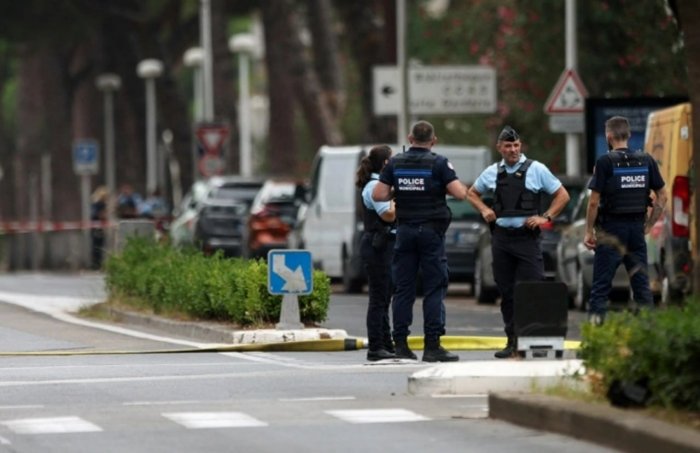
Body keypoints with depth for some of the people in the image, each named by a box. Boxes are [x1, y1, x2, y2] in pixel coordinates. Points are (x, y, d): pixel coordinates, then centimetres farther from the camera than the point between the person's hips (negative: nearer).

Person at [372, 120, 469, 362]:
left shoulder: (395, 163, 4)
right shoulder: (438, 163, -6)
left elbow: (378, 194, -1)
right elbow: (460, 193, -13)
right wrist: (460, 186, 9)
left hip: (405, 230, 3)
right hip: (431, 230, -3)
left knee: (403, 288, 7)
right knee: (435, 289, -2)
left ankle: (401, 344, 5)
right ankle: (432, 346, -7)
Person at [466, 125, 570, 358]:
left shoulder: (536, 169, 1)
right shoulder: (491, 173, 10)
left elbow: (562, 195, 5)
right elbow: (473, 193, 26)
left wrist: (545, 217, -6)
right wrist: (484, 210, 7)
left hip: (527, 236, -4)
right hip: (501, 236, 4)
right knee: (507, 292, 6)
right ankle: (512, 341, 12)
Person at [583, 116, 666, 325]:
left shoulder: (605, 162, -10)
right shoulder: (647, 161, 4)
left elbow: (594, 202, -11)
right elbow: (662, 196, 7)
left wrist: (589, 231, -3)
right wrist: (648, 225, 13)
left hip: (611, 229, -4)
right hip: (637, 227, 4)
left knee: (601, 284, -1)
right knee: (641, 282, 9)